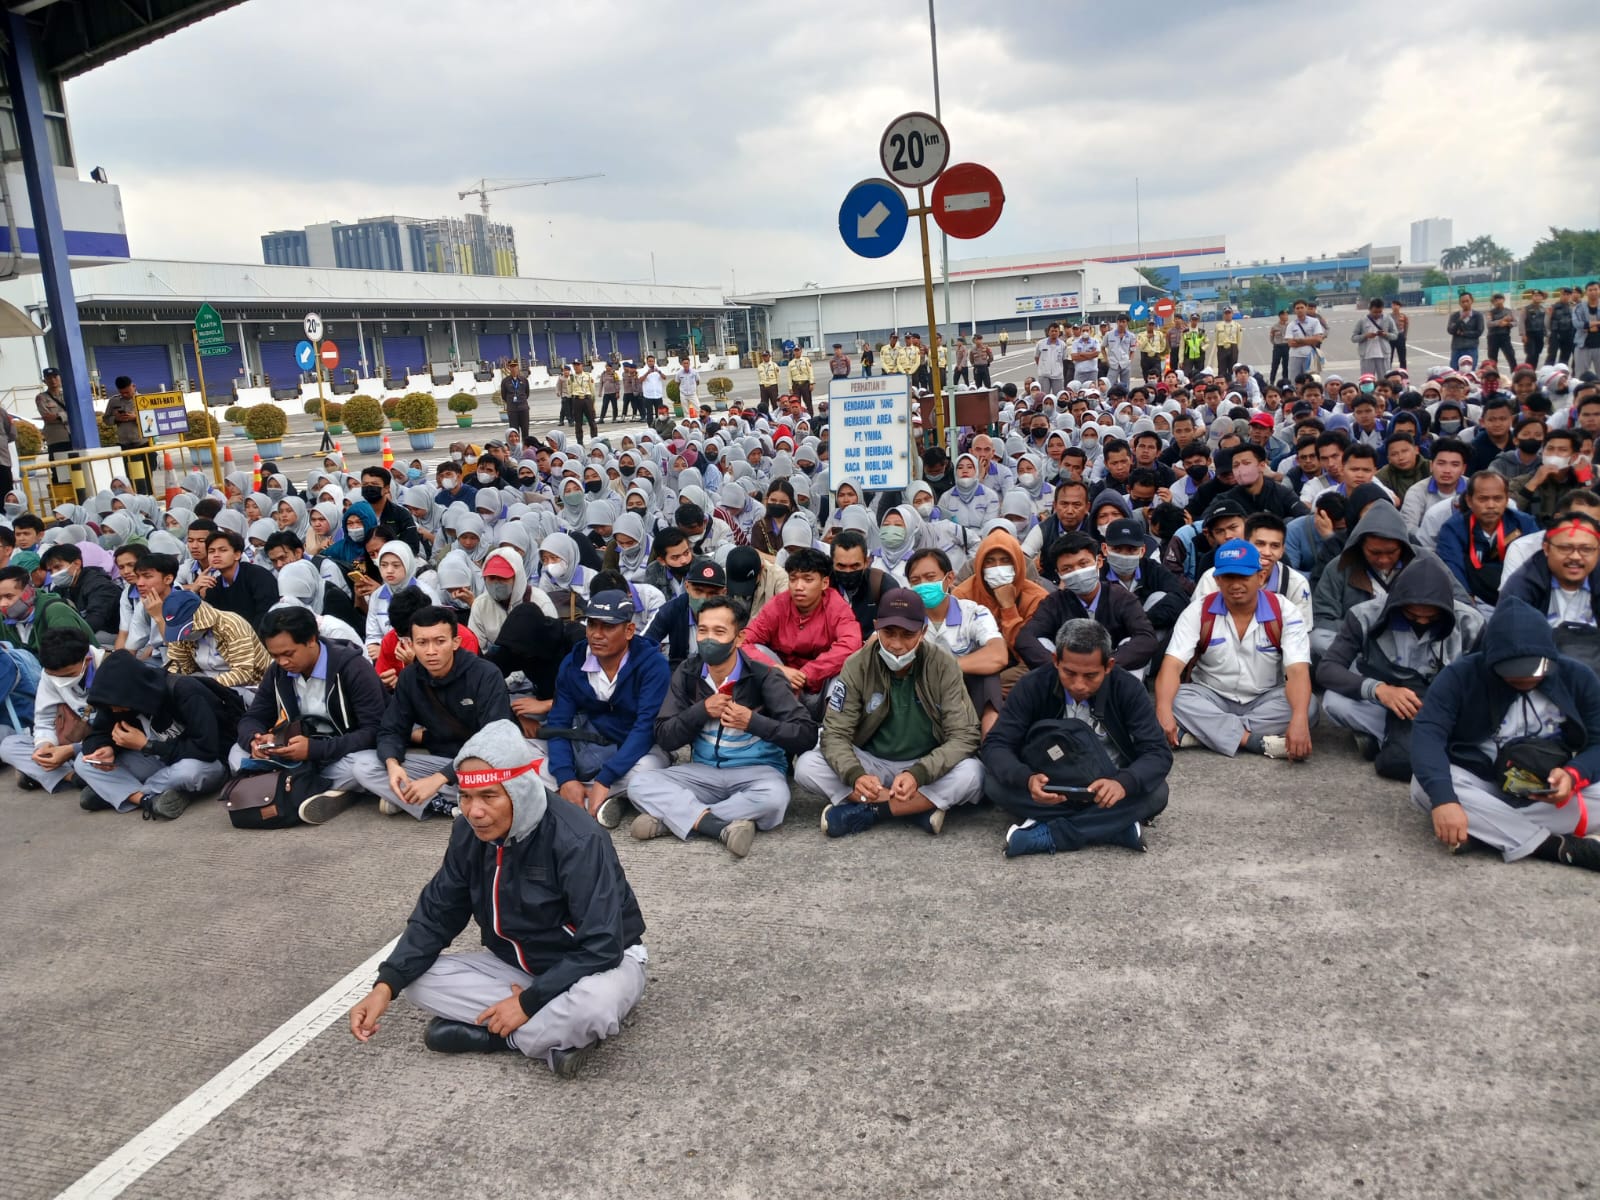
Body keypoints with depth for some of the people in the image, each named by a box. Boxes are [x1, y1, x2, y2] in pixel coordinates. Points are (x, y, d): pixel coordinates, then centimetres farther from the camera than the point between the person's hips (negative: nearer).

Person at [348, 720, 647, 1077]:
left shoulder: (578, 841, -29)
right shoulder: (469, 835, -10)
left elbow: (601, 947, -30)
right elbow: (435, 914, -2)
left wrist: (529, 1002, -28)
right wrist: (386, 985, -17)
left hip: (599, 965, -6)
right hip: (520, 965, 7)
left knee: (592, 1003, -41)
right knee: (418, 980, -13)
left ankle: (495, 1033, -14)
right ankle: (556, 1033, -15)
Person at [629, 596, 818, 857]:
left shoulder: (764, 676, -12)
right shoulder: (687, 673, -1)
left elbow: (807, 734, -15)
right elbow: (664, 738, -2)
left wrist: (753, 722, -26)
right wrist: (701, 711, -17)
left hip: (756, 770, -3)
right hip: (703, 771, 3)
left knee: (774, 796, -38)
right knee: (641, 784, -20)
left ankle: (671, 818, -25)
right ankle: (725, 827, -32)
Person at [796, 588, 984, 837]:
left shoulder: (943, 665, -14)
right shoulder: (857, 666, -12)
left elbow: (964, 736, -17)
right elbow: (835, 734, -13)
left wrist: (917, 774, -34)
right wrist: (855, 775, -35)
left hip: (927, 767, -1)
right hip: (870, 763, 2)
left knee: (972, 774, -31)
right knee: (806, 766, -24)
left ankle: (868, 811, -23)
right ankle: (921, 807, -24)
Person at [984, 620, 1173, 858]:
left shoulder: (1128, 688, -14)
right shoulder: (1032, 686, -14)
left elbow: (1159, 752, -19)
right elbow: (996, 745, -18)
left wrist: (1123, 783, -41)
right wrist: (1027, 779, -40)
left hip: (1108, 789, 0)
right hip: (1048, 790, 0)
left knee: (1156, 792, -30)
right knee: (995, 784, -29)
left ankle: (1045, 834, -29)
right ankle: (1116, 826, -27)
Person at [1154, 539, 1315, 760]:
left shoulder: (1284, 613, -11)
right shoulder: (1199, 612, -10)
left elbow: (1298, 671, -22)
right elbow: (1172, 665, -20)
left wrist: (1299, 720, -42)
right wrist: (1163, 711, -39)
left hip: (1265, 701, 1)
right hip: (1211, 699, 0)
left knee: (1308, 706, -29)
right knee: (1178, 697, -30)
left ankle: (1203, 732, -33)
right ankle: (1262, 742, -34)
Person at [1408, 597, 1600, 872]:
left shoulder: (1577, 678, -4)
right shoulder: (1461, 676, -14)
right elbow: (1427, 733, -26)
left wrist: (1572, 774, -27)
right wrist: (1443, 798, -43)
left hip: (1549, 795, 2)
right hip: (1479, 786, -2)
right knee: (1425, 786, -34)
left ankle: (1486, 829, -29)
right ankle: (1561, 848, -35)